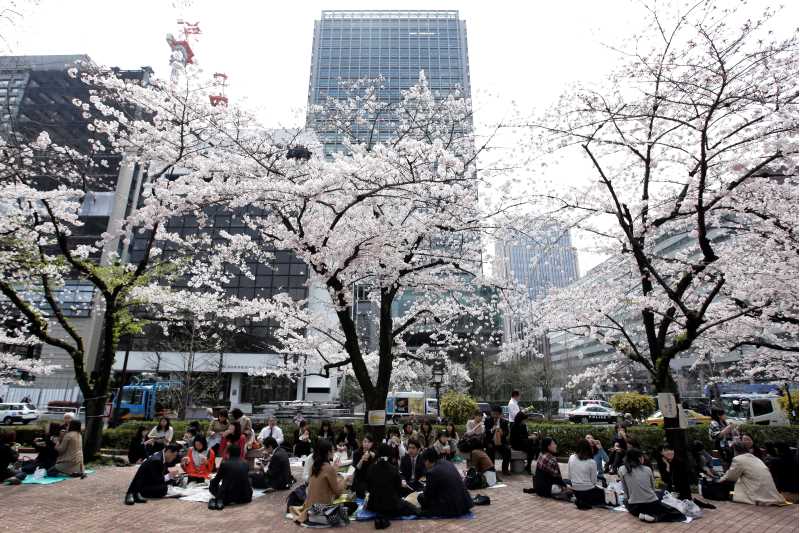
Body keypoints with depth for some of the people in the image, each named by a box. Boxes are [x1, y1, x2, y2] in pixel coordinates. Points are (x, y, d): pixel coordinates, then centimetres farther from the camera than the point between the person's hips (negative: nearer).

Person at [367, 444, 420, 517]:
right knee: (414, 508, 15)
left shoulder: (371, 469, -6)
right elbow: (399, 488, -5)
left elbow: (368, 488, 4)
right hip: (392, 505, -3)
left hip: (375, 506, 3)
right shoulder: (393, 469, -14)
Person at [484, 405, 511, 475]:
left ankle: (505, 469, -8)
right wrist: (492, 430, -27)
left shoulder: (504, 422, 9)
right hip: (490, 442, -2)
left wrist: (502, 433, -23)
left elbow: (507, 433, 0)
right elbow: (485, 432, -6)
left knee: (507, 449, -25)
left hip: (501, 442, 2)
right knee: (490, 449, -32)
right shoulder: (488, 420, 4)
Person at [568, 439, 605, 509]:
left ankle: (579, 500, 8)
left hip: (575, 491, 5)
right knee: (601, 493, 27)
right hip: (588, 491, -5)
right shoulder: (592, 462, -17)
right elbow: (594, 481, -9)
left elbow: (569, 475, 0)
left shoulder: (571, 458, -7)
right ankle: (586, 502, 3)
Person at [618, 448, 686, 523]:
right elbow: (653, 488, 15)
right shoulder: (648, 469, 3)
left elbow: (625, 491, 4)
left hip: (635, 508, 0)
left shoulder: (622, 470, -3)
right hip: (652, 504, 0)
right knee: (678, 514, 19)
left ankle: (644, 514, 5)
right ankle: (655, 517, -8)